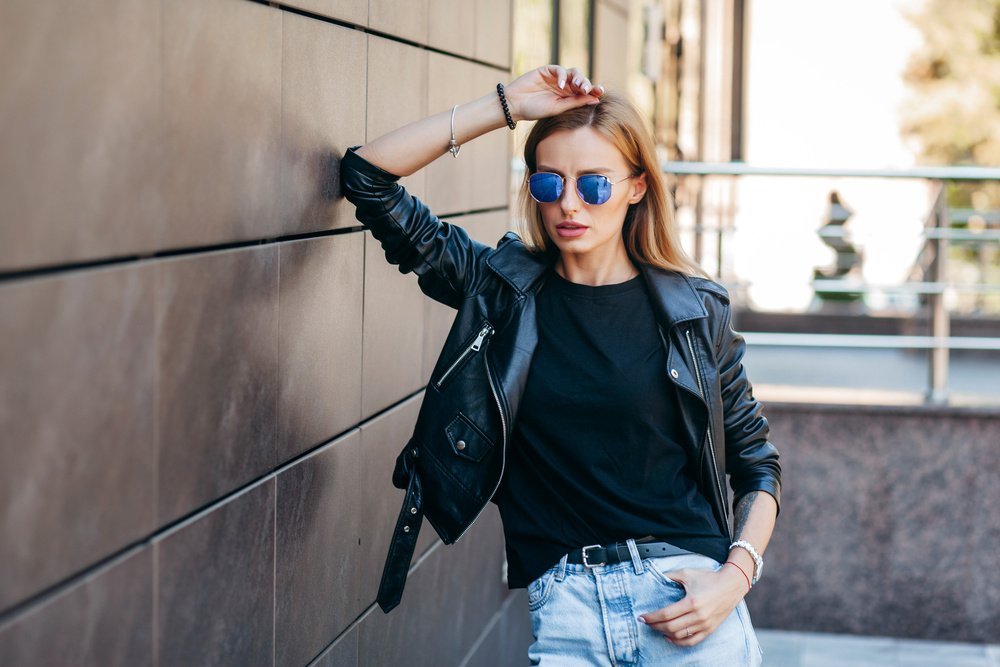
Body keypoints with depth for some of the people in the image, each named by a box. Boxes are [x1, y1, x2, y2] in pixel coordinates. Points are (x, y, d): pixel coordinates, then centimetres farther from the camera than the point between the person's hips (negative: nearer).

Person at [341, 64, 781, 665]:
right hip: (566, 612, 0)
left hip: (689, 596, 0)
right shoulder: (503, 290, 4)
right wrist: (507, 105, -4)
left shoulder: (695, 309, 2)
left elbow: (757, 463, 9)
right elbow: (369, 176, 0)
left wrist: (735, 578, -7)